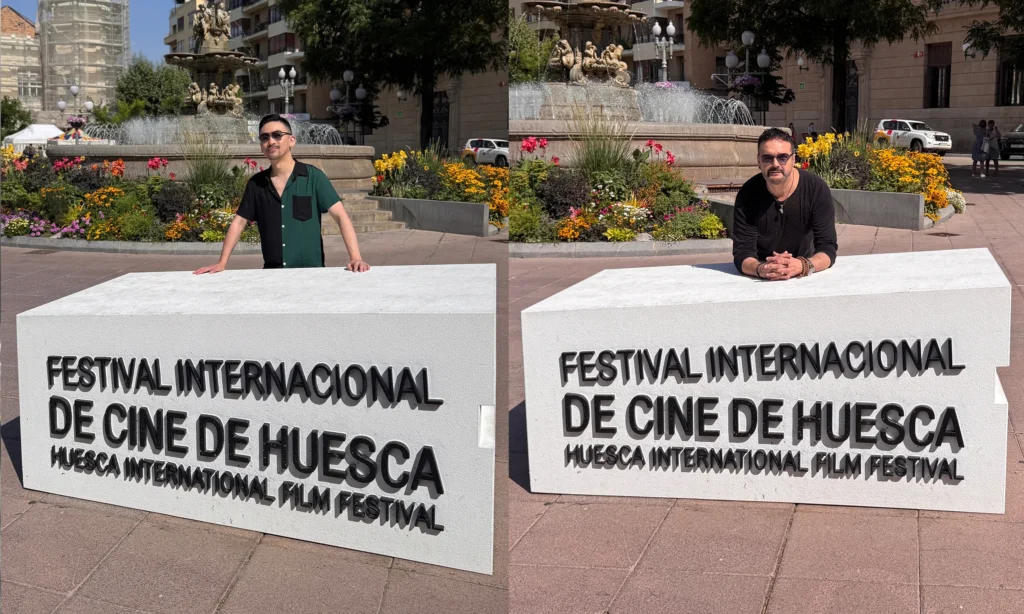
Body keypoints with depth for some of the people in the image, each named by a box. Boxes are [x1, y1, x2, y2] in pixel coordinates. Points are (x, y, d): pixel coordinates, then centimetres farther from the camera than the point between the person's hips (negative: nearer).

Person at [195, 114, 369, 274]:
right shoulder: (256, 183, 8)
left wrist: (355, 258, -20)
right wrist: (222, 263, 2)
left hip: (311, 271, -2)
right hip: (271, 273, 2)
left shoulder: (313, 177, -3)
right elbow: (239, 222, 12)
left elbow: (341, 216, -8)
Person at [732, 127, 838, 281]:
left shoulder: (816, 189, -14)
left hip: (803, 278, 0)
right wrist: (761, 269, -39)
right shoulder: (748, 193, -14)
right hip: (760, 280, 1)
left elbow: (828, 248, -17)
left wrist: (803, 266, -38)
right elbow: (742, 253, -17)